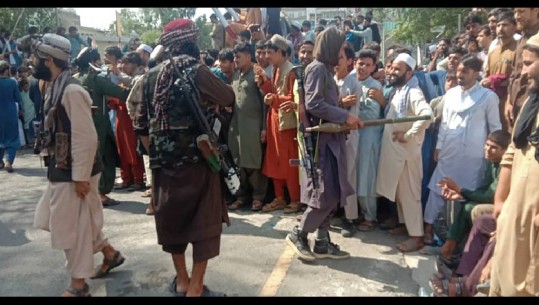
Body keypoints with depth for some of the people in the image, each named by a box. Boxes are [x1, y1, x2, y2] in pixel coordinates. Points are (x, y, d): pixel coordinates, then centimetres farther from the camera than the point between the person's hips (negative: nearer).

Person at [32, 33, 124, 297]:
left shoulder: (71, 91, -20)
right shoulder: (55, 89, 9)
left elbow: (86, 137, -24)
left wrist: (81, 177, -22)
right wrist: (55, 167, 20)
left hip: (73, 173, -10)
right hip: (60, 170, 10)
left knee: (71, 226, 3)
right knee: (60, 222, 21)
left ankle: (78, 285, 21)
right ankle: (110, 253, 34)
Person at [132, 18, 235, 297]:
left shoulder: (151, 76, 8)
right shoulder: (195, 69, -9)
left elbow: (141, 125, 8)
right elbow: (229, 99, -1)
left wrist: (155, 153, 18)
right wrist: (208, 97, 18)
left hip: (163, 160, 6)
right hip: (197, 158, -5)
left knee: (172, 218, 17)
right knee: (205, 221, 6)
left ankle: (181, 281, 30)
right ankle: (196, 287, 11)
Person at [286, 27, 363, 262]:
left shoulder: (326, 70, 18)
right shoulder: (317, 68, -10)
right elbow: (313, 104, -20)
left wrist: (344, 114, 7)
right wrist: (345, 116, -18)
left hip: (329, 138, 10)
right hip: (320, 139, -10)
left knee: (332, 194, 10)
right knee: (325, 194, -7)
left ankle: (322, 243, 17)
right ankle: (298, 234, 9)